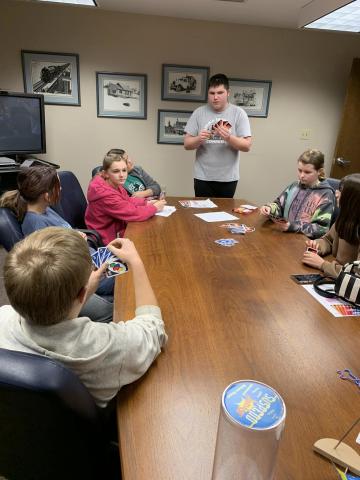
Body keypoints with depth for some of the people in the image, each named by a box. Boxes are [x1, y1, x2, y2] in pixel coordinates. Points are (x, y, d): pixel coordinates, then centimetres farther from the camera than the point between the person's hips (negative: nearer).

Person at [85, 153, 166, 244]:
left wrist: (146, 202, -2)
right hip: (109, 239, -7)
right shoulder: (104, 193, -28)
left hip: (118, 229, 7)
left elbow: (127, 200, 13)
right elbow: (133, 213, -27)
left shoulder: (115, 184, -5)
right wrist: (155, 207, -12)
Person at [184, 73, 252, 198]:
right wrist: (199, 139, -20)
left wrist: (229, 138, -23)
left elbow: (247, 146, -5)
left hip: (228, 178, 0)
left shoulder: (238, 113, -1)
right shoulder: (199, 113, 2)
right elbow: (187, 144, 1)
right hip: (203, 178, 0)